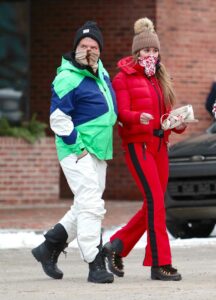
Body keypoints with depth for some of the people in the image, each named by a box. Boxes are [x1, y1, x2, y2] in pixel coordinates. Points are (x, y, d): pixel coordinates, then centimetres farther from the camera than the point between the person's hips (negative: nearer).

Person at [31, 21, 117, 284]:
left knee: (85, 207, 14)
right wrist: (78, 147, -18)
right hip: (76, 152, -9)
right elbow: (58, 118, -19)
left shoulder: (101, 72, 12)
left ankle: (49, 249, 27)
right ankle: (95, 266, -14)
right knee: (90, 205, -15)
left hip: (99, 152, 9)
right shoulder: (68, 79, -16)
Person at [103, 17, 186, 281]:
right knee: (155, 200, -15)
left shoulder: (159, 78, 20)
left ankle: (116, 246, 21)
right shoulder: (124, 77, -1)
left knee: (154, 204, 6)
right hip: (138, 143, -7)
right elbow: (122, 113, -10)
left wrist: (178, 124, -1)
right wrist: (139, 117, -30)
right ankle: (160, 264, -14)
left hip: (159, 144, 7)